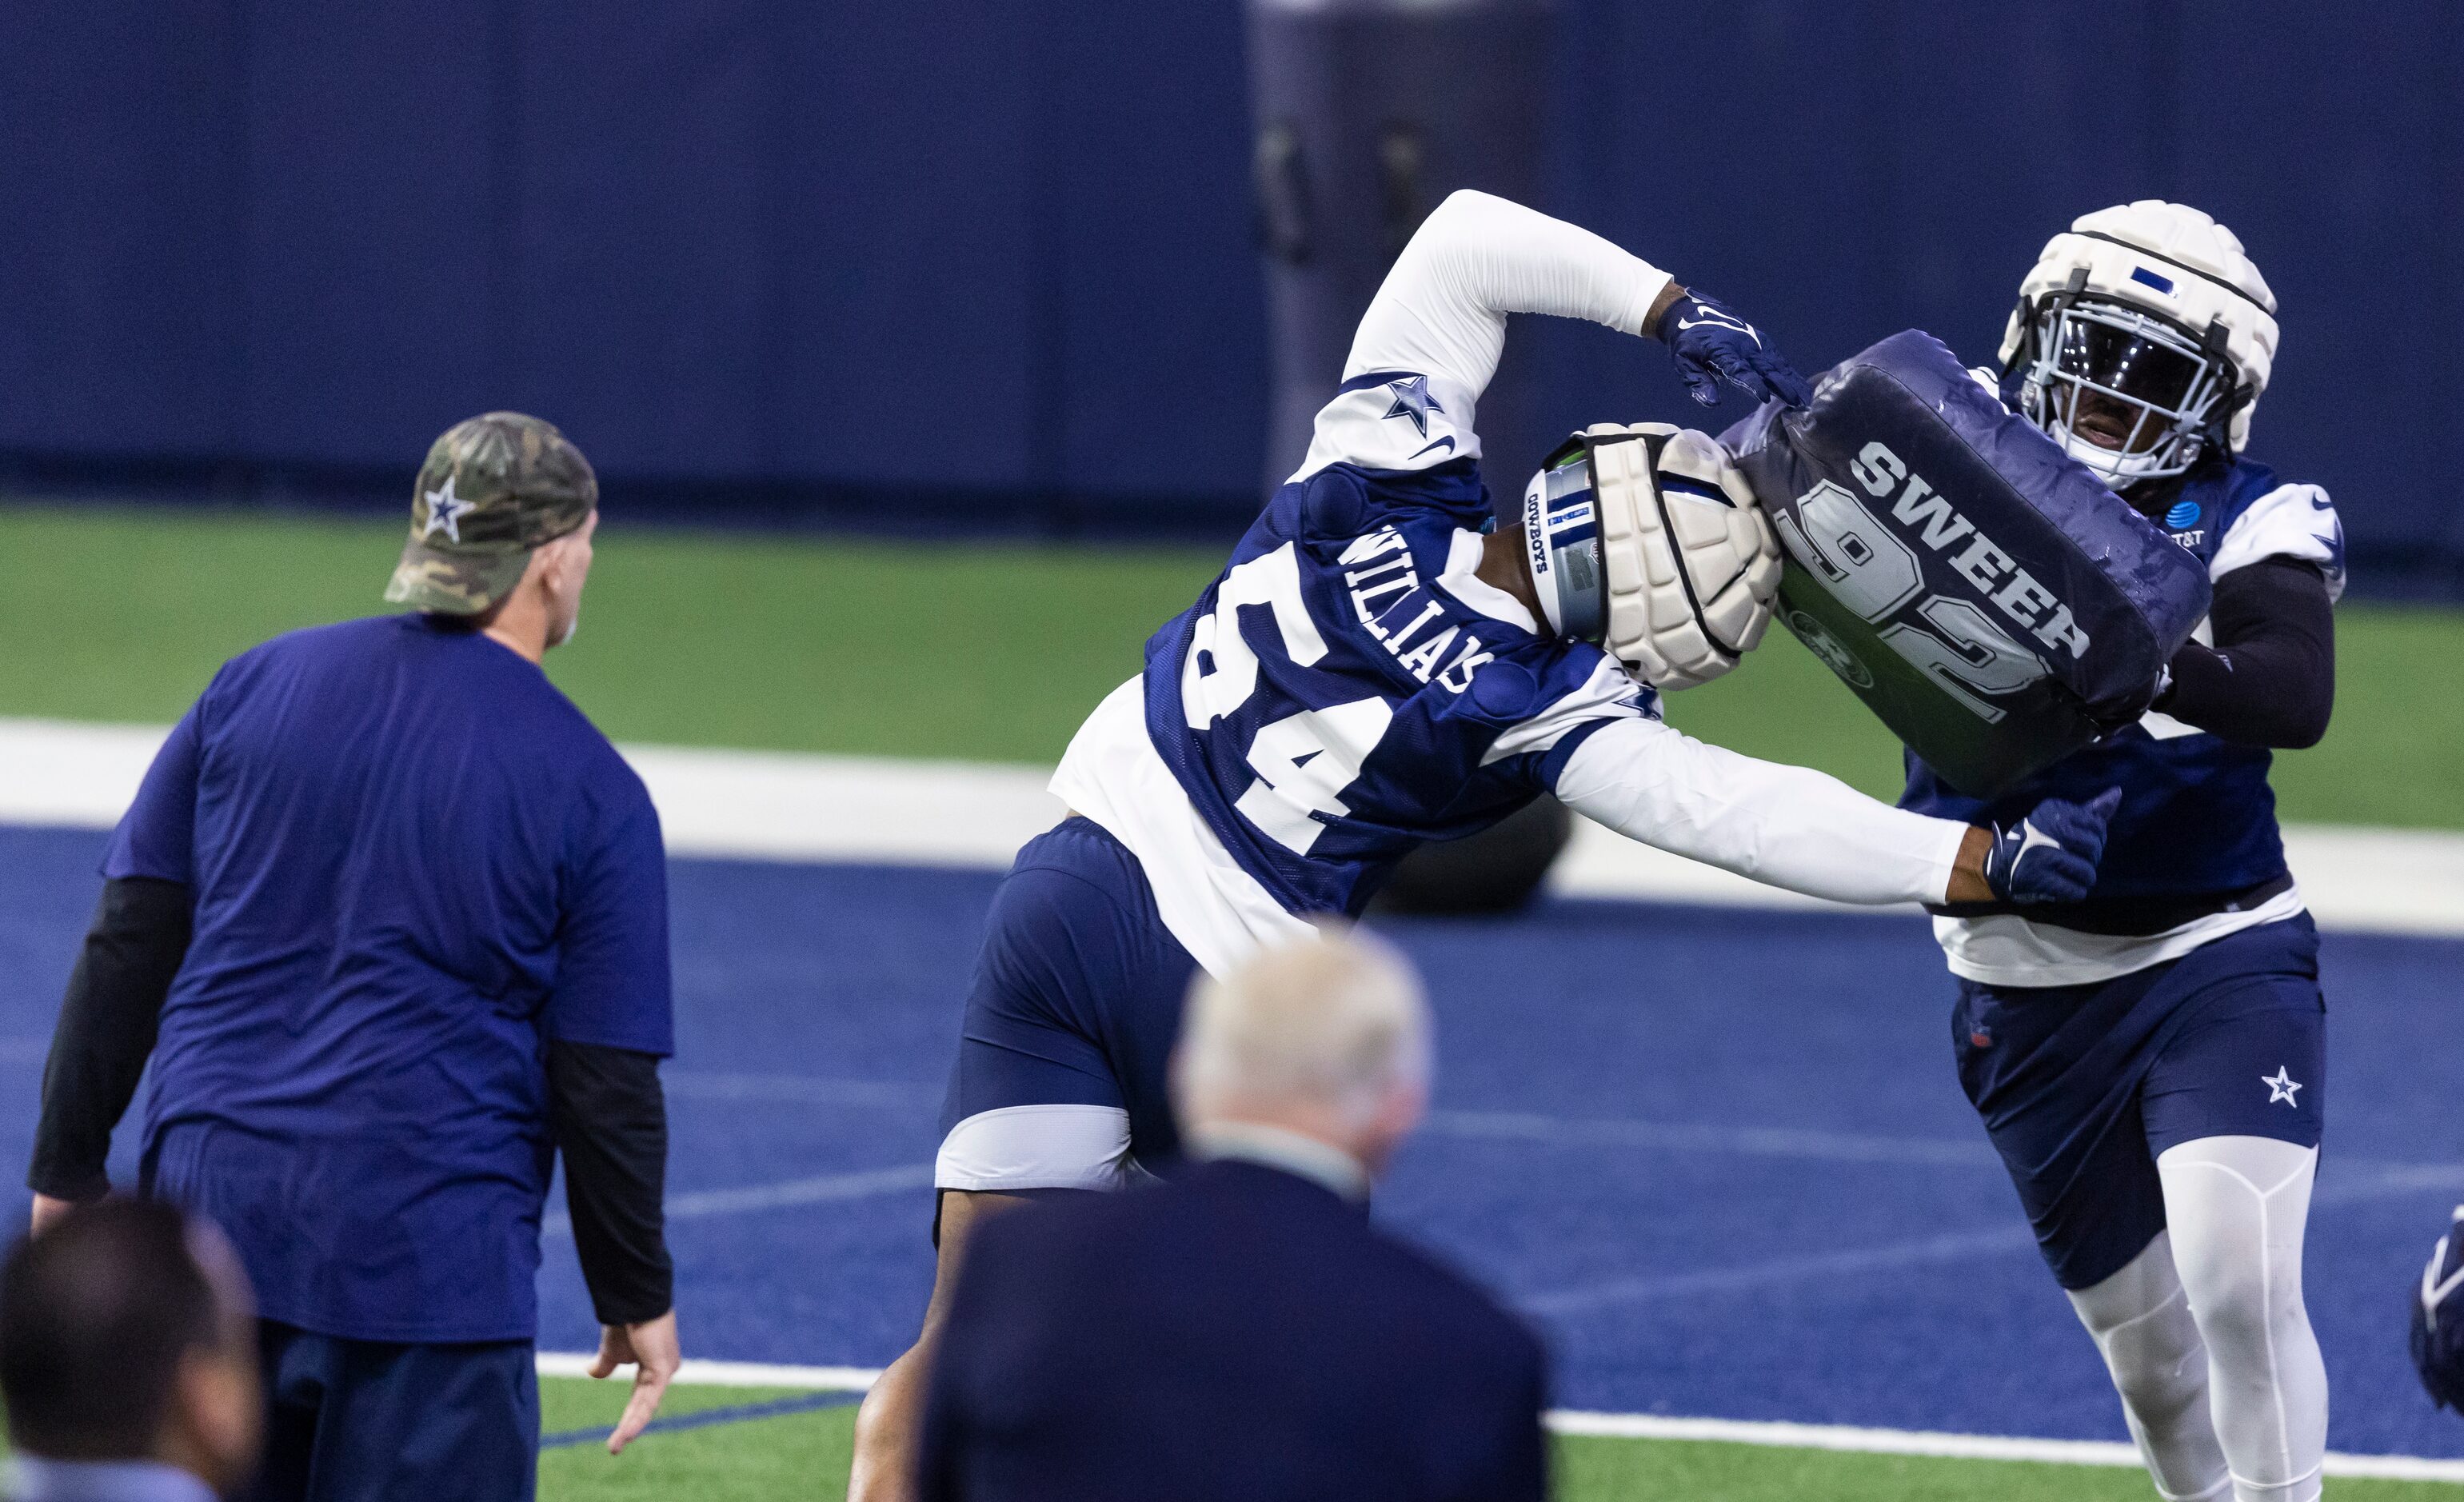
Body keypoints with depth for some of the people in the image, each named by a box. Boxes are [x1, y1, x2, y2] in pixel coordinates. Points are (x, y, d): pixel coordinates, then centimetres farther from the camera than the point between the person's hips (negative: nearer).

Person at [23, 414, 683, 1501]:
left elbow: (128, 946, 6)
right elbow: (607, 1081, -2)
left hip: (210, 1202, 4)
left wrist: (67, 1168, 13)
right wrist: (637, 1298, 9)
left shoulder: (257, 686, 6)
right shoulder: (591, 792, -4)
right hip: (429, 1249, -4)